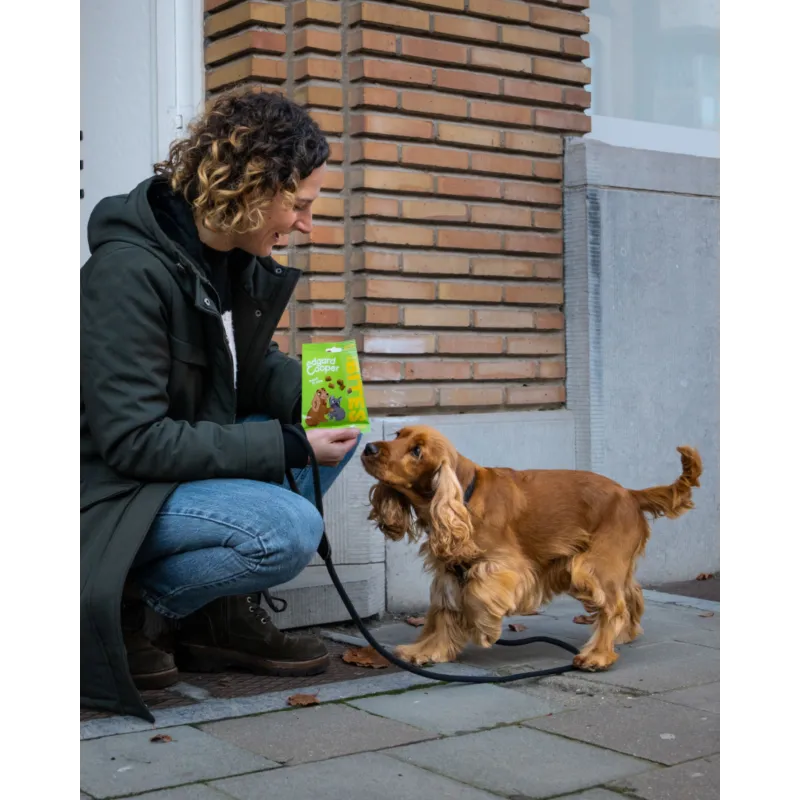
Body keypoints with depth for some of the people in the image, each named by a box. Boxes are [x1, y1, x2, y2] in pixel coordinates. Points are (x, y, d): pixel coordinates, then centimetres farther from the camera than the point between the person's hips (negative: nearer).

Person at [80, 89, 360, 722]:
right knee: (290, 530, -28)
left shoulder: (241, 260, 1)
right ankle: (119, 607, -6)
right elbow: (133, 440, -26)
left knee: (339, 429, -2)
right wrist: (286, 446, -25)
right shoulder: (128, 268, -24)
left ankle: (224, 612, 0)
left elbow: (252, 368, 15)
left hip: (193, 460, 9)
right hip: (113, 489, -9)